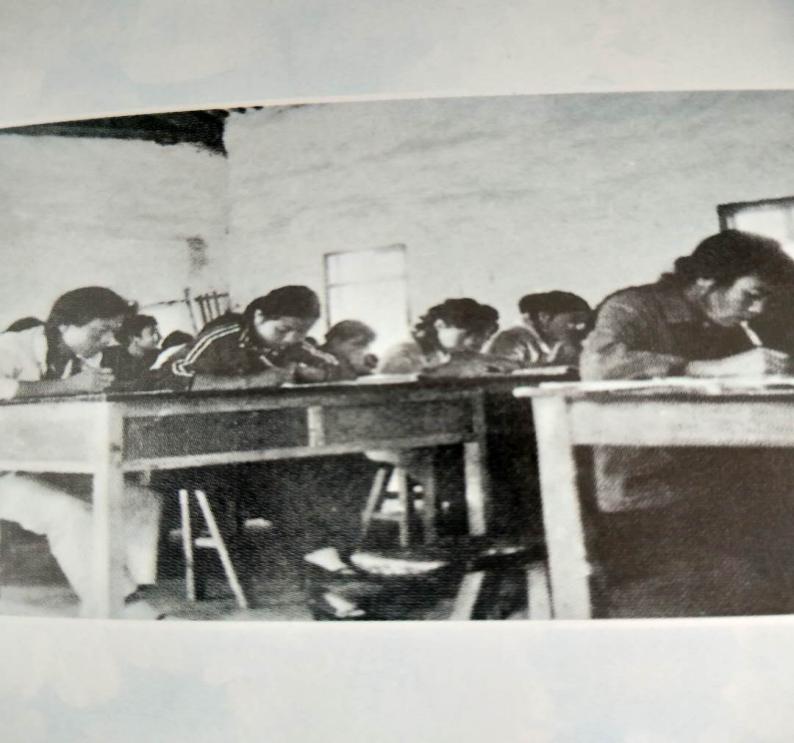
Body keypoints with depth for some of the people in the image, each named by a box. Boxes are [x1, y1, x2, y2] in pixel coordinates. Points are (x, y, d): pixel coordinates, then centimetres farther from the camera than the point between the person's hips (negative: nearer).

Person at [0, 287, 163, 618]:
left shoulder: (86, 359, 4)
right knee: (72, 513, -32)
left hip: (56, 469, 8)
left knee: (143, 501, -4)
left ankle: (130, 598, -4)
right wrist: (72, 384, -34)